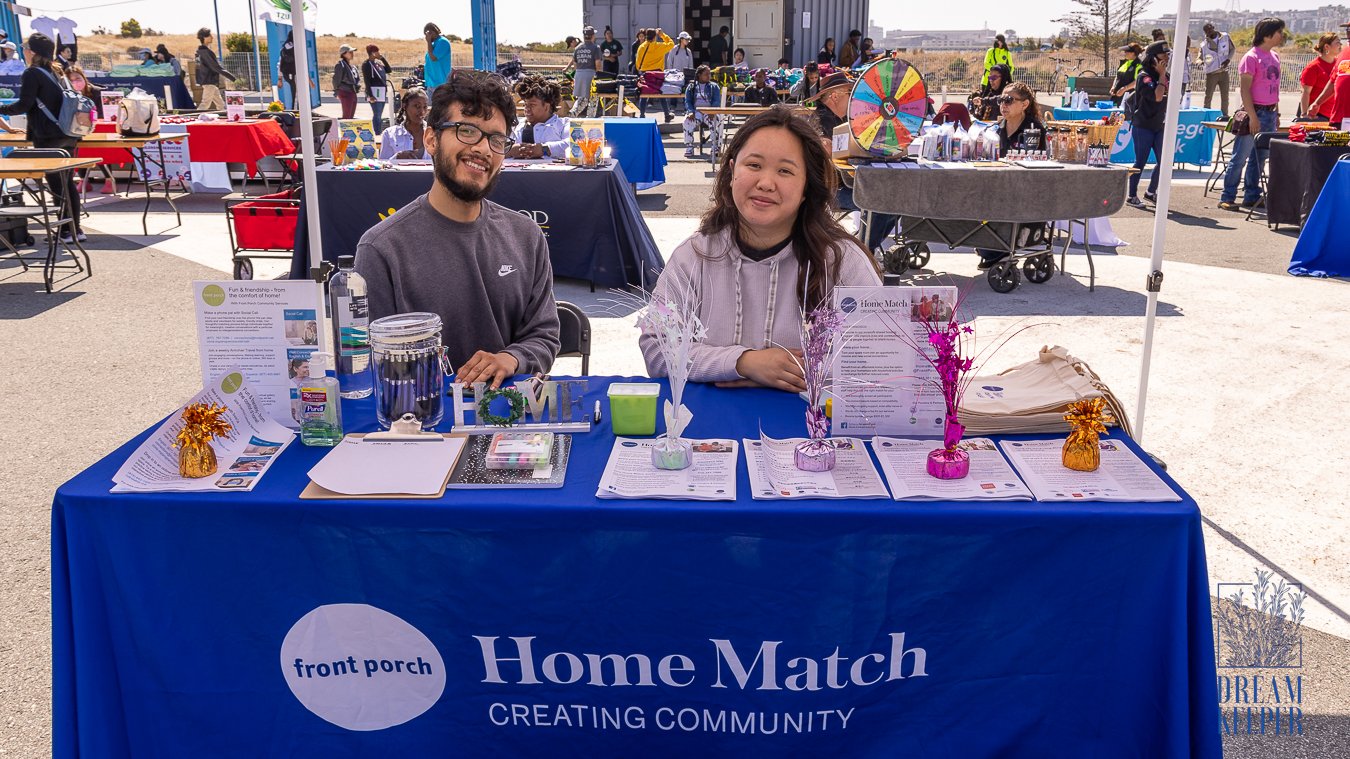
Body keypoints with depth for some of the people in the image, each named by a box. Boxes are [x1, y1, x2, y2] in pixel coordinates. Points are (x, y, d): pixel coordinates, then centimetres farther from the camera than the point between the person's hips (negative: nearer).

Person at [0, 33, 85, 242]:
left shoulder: (32, 74, -9)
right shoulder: (56, 72, 15)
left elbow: (24, 105, -13)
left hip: (49, 138, -7)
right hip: (68, 135, 7)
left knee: (57, 185, -3)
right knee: (67, 183, 11)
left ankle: (66, 232, -1)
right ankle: (76, 230, 13)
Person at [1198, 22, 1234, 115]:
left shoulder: (1225, 37, 1)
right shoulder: (1204, 44, -5)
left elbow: (1232, 49, 10)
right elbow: (1200, 58, -2)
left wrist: (1228, 60, -7)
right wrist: (1201, 61, -27)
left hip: (1224, 72, 2)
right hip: (1211, 74, -2)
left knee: (1225, 96, 9)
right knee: (1208, 97, -2)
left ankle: (1224, 115, 18)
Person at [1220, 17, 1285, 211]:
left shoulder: (1274, 57, 13)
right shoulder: (1251, 57, -10)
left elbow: (1274, 87, 19)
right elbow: (1245, 89, -14)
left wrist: (1276, 114, 17)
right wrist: (1253, 116, -19)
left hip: (1270, 113, 8)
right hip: (1255, 113, -8)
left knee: (1260, 158, 11)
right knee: (1240, 158, -5)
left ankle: (1252, 197, 18)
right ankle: (1227, 198, -2)